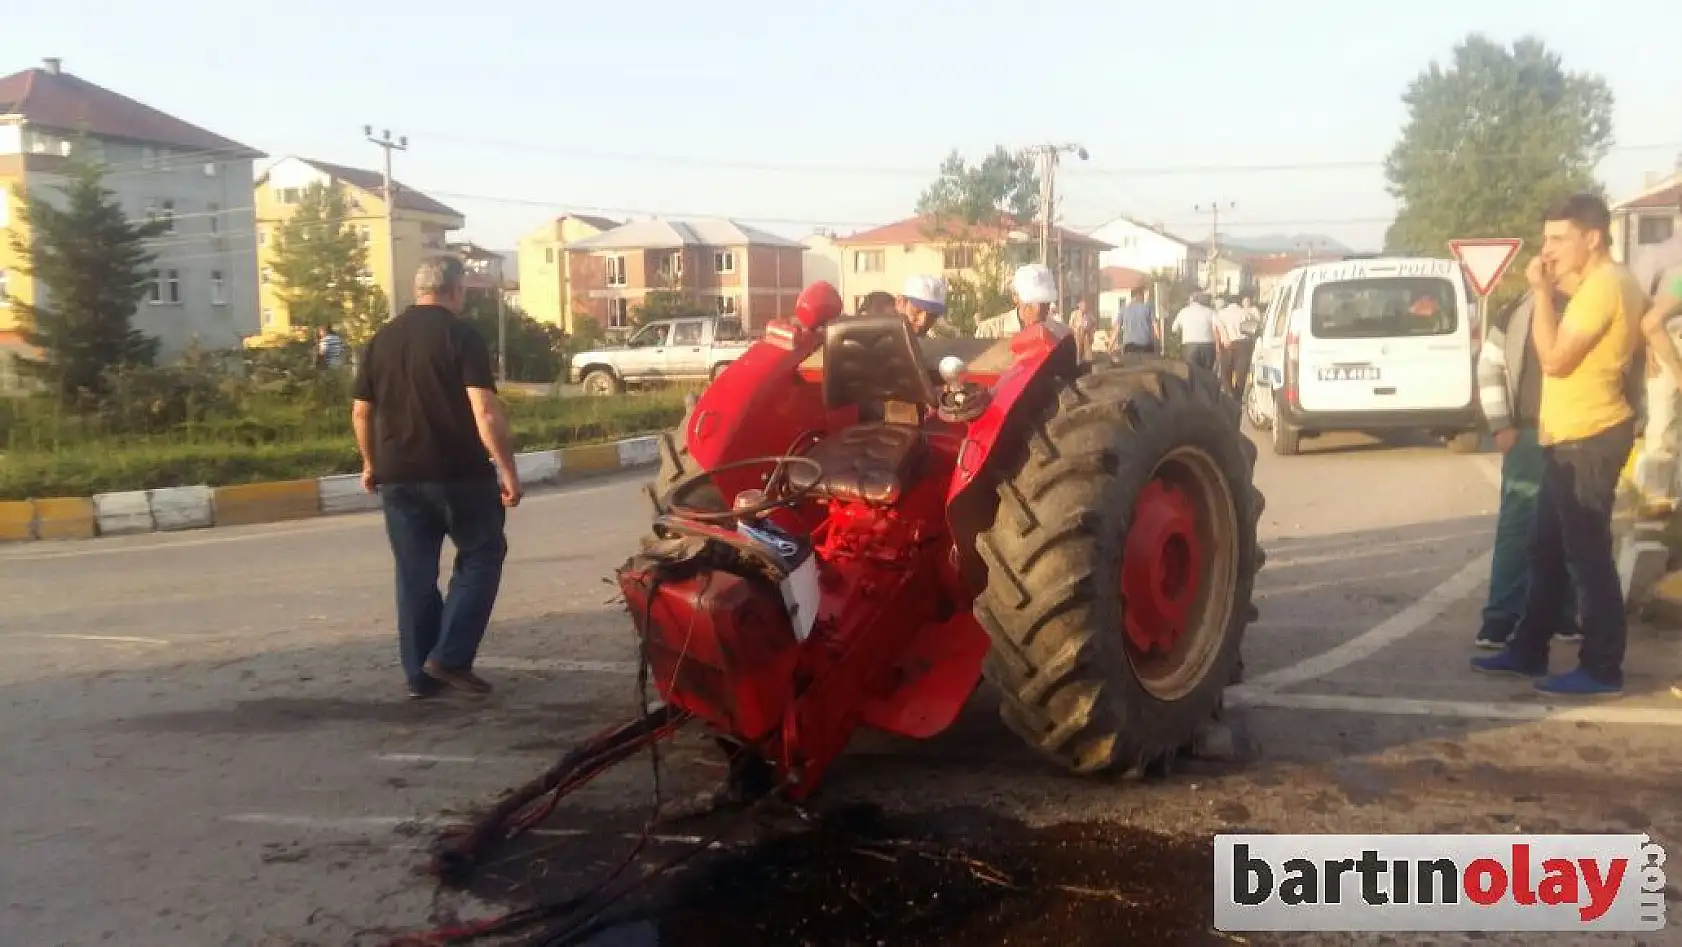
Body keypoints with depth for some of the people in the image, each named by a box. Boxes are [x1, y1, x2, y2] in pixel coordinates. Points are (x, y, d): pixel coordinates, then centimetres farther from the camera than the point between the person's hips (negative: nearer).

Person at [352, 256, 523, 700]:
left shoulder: (382, 339, 9)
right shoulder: (463, 336, -8)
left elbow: (361, 411, 13)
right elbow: (485, 411, -17)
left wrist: (371, 463, 25)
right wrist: (507, 469, -14)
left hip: (397, 475, 5)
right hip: (458, 471, -5)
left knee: (414, 573, 11)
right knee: (481, 554, 10)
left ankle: (420, 674, 15)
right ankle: (450, 658, 2)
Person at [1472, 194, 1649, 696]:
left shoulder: (1604, 285, -18)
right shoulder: (1603, 284, 16)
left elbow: (1555, 359, -20)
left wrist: (1543, 291, -15)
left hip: (1588, 440, -11)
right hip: (1574, 436, 11)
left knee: (1587, 555, -4)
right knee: (1548, 550, 15)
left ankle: (1602, 669, 5)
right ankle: (1528, 650, 24)